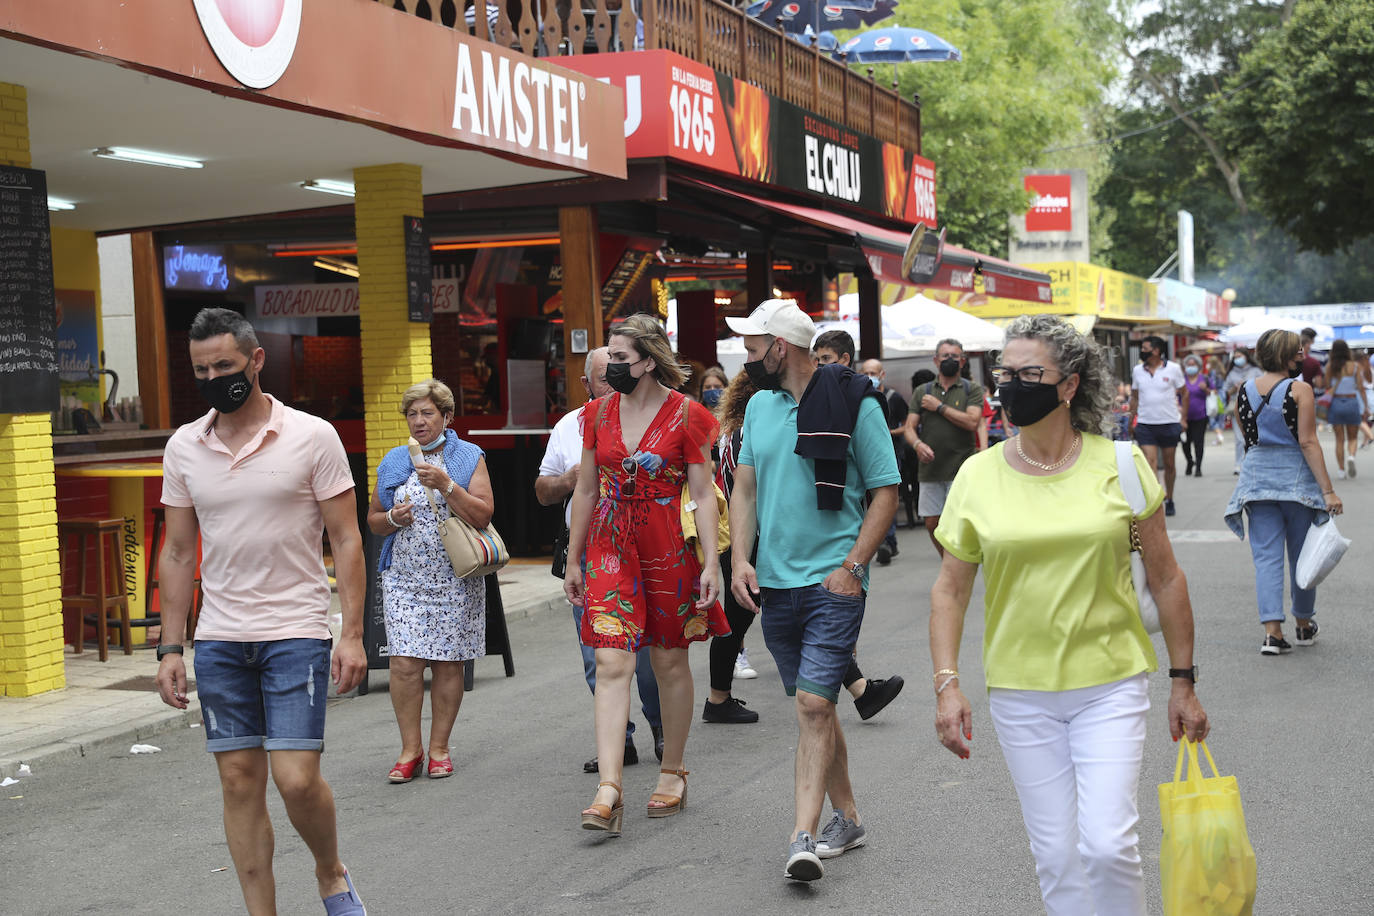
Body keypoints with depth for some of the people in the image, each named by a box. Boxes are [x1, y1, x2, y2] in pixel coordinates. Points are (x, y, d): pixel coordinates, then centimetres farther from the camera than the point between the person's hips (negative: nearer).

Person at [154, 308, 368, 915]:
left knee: (297, 779, -8)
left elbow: (345, 539, -3)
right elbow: (178, 552, 12)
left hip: (296, 631, -3)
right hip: (218, 639, 4)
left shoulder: (312, 436, -4)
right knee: (240, 782, 6)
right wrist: (170, 647, 7)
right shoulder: (183, 447, 7)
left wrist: (353, 633, -10)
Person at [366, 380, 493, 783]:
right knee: (404, 663, -8)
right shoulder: (393, 462, 11)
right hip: (404, 578, 2)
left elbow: (482, 516, -6)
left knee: (448, 663, 2)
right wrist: (393, 518, -5)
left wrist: (445, 485, -17)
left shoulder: (469, 457, 3)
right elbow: (372, 520, 17)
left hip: (455, 578, -2)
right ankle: (410, 749, 4)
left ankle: (439, 747, 14)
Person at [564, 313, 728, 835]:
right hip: (610, 550, 3)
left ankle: (672, 773, 24)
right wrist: (573, 561, 13)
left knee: (670, 661, 8)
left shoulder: (686, 414, -4)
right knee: (612, 661, -9)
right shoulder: (598, 413, 8)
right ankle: (609, 788, -12)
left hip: (670, 549, -3)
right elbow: (585, 490, 13)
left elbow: (703, 495, -5)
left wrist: (711, 562, -11)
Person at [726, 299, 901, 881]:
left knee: (814, 703, -13)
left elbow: (886, 491, -5)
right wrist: (740, 560, -1)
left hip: (833, 581, -6)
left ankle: (802, 838, -10)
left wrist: (852, 566, -13)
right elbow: (744, 488, 12)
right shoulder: (759, 405, 11)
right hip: (775, 583, 6)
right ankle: (846, 818, 28)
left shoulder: (854, 402, -6)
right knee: (812, 706, 13)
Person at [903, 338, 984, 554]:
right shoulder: (922, 392, 13)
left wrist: (939, 406, -8)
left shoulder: (972, 390, 4)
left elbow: (972, 422, -11)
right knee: (932, 524, 7)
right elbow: (910, 427, 7)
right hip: (930, 470, 3)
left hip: (961, 469, -3)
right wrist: (918, 444, -16)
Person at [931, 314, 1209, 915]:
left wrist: (1183, 681, 5)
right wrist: (946, 683, -7)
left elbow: (1165, 577, 3)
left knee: (1107, 844, -10)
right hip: (1021, 693, 2)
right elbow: (950, 589, 4)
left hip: (1111, 685, -1)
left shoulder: (1120, 464, -4)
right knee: (1056, 856, 7)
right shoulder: (977, 475, -2)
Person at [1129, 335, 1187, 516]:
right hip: (1145, 424, 1)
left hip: (1169, 423, -1)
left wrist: (1183, 418, 0)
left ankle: (1169, 499, 26)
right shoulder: (1137, 371, 5)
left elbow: (1184, 394, 5)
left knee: (1169, 464, 10)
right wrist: (1131, 419, 6)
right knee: (1150, 463, -11)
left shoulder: (1173, 369, -2)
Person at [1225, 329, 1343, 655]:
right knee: (1301, 555, 13)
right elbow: (1308, 442, -16)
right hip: (1296, 477, -3)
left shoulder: (1244, 391, 2)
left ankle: (1273, 631, -7)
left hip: (1256, 476, 3)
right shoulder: (1300, 390, -12)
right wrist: (1327, 490, -15)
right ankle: (1304, 625, 27)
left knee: (1266, 556, 2)